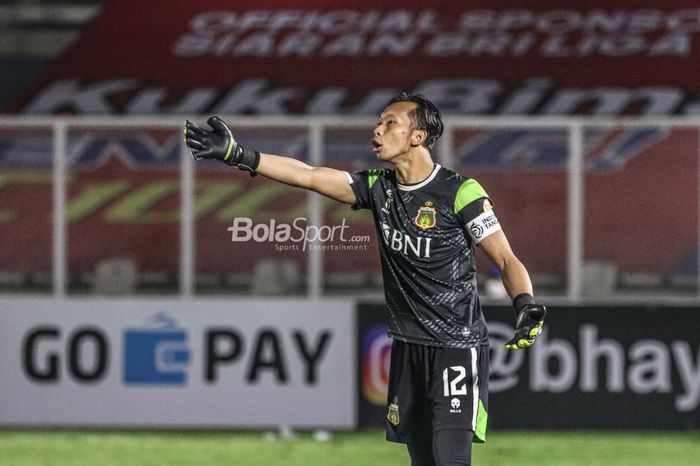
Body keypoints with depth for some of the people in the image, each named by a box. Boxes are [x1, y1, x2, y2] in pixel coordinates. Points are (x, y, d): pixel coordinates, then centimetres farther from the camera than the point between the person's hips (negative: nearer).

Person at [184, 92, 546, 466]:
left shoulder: (461, 192, -11)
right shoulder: (378, 187, 7)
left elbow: (506, 260, -12)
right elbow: (307, 175, 3)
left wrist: (524, 306, -31)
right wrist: (237, 155, -5)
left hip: (458, 347, -7)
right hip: (408, 347, 7)